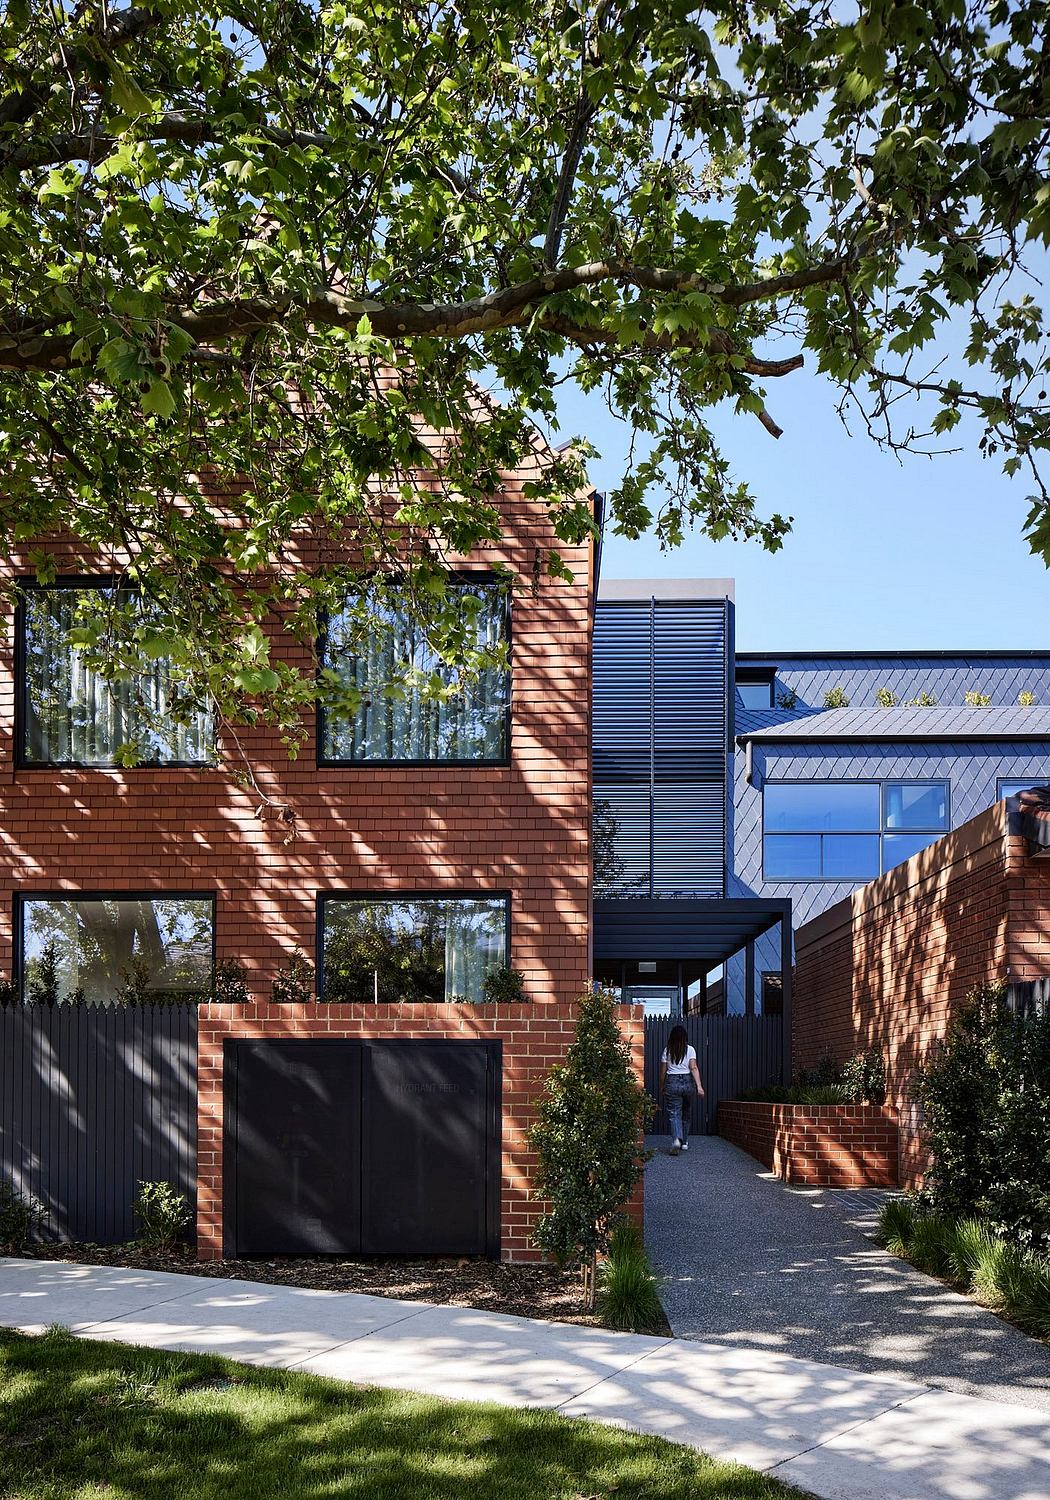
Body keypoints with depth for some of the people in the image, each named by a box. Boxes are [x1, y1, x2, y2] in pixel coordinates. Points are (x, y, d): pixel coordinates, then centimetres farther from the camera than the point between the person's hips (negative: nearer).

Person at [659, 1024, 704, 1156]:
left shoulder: (667, 1050, 3)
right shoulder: (690, 1049, 1)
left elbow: (663, 1071, 6)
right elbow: (694, 1068, -10)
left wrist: (661, 1087, 20)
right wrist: (699, 1086, -14)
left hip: (672, 1083, -1)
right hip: (688, 1082, 1)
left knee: (674, 1114, -6)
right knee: (686, 1114, 18)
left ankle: (676, 1139, -30)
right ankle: (684, 1142, 26)